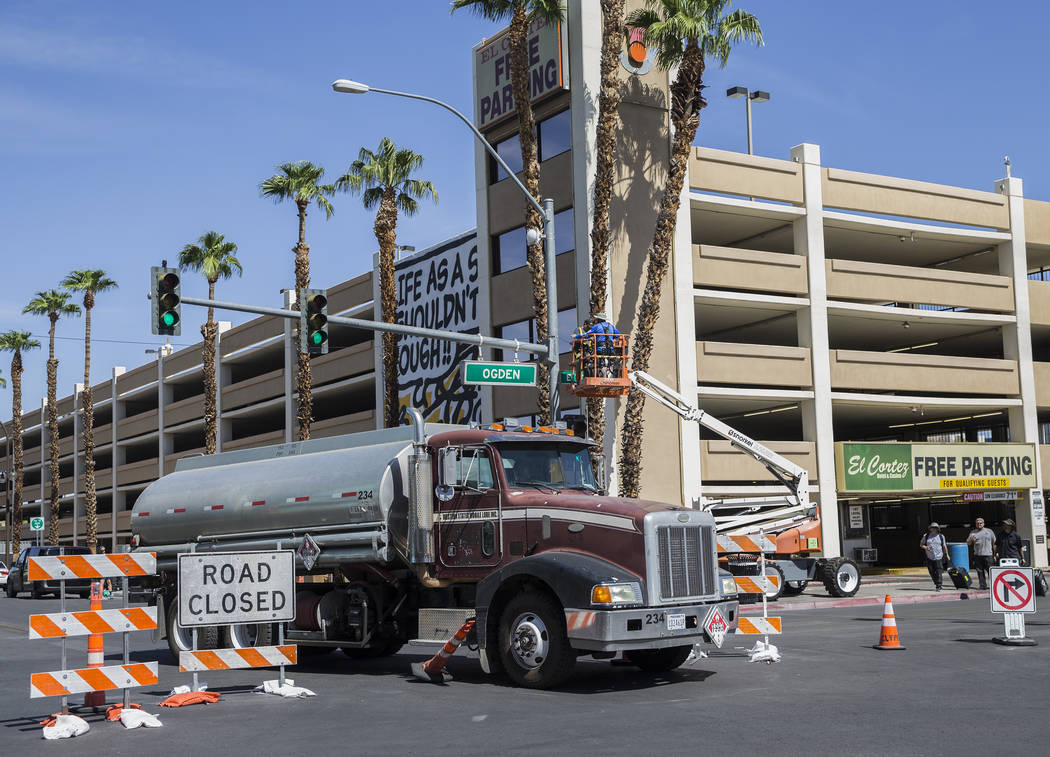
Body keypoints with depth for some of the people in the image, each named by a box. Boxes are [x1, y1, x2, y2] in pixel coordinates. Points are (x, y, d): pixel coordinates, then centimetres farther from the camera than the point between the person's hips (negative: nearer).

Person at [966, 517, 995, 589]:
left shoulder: (989, 531, 11)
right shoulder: (973, 532, 12)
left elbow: (994, 543, 14)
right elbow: (968, 543, 8)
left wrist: (995, 553, 9)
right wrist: (971, 540, -14)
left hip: (988, 554, -1)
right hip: (977, 555, 2)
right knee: (980, 571, 1)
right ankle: (983, 585, 7)